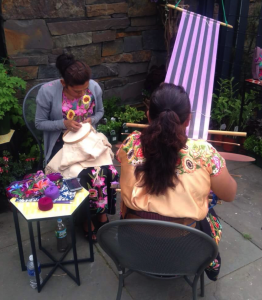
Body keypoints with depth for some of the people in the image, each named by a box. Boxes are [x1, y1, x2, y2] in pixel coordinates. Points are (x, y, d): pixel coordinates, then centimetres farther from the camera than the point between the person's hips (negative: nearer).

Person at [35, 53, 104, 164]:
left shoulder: (94, 87, -12)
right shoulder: (47, 91, -21)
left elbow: (100, 111, 7)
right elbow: (39, 123, -11)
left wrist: (91, 120, -16)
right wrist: (64, 123, -26)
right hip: (60, 144, -2)